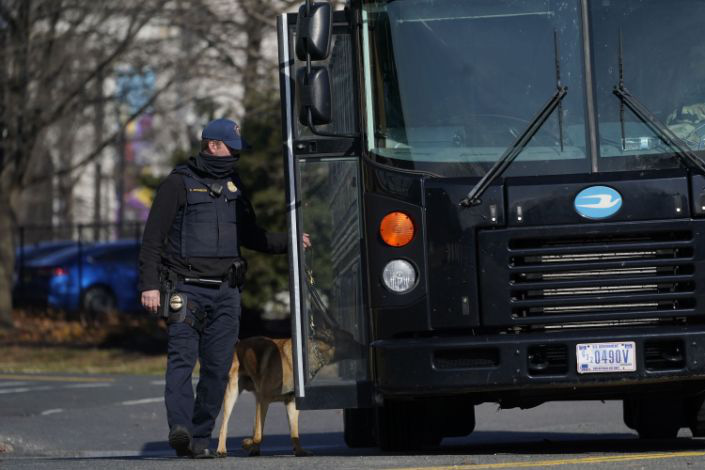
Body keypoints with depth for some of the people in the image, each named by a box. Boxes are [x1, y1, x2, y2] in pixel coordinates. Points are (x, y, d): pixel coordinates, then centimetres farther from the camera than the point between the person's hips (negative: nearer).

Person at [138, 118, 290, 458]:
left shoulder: (234, 186, 18)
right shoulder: (179, 184, 0)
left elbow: (250, 236, 28)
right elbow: (153, 237, -2)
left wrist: (289, 242, 17)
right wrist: (149, 285, -10)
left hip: (225, 292, 5)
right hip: (186, 288, -5)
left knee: (218, 366, 0)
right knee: (182, 359, -16)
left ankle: (200, 439, 5)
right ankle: (180, 428, -29)